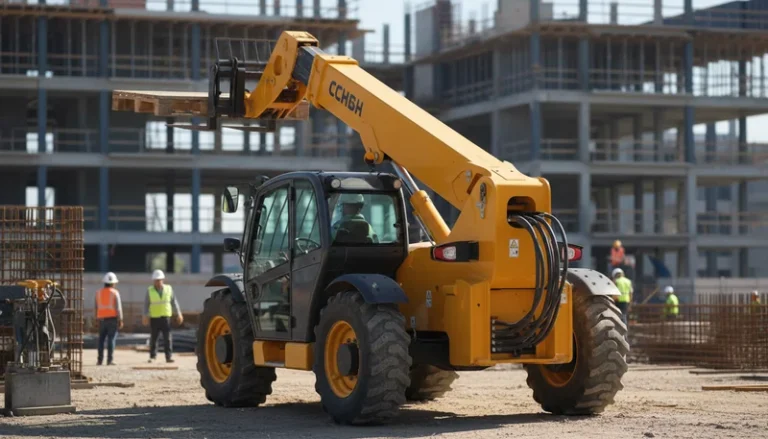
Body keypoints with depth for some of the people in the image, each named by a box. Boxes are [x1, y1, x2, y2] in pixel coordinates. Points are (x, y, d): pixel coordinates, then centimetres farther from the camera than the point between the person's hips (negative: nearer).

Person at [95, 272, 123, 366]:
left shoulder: (99, 293, 6)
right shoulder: (115, 293, -6)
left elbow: (96, 307, 8)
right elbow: (118, 307, -10)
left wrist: (96, 319, 15)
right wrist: (120, 320, -8)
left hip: (102, 319, 3)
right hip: (112, 318, -3)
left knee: (101, 340, 11)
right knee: (111, 339, -3)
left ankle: (100, 360, 6)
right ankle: (110, 360, -8)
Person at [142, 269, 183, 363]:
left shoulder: (168, 289, 5)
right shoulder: (150, 290, 2)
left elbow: (174, 302, 8)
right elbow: (146, 304, 1)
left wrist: (178, 314, 3)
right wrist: (145, 316, -9)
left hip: (166, 317, 0)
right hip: (154, 318, 0)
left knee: (167, 338, -5)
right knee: (153, 338, 3)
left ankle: (169, 356, -4)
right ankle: (152, 356, 12)